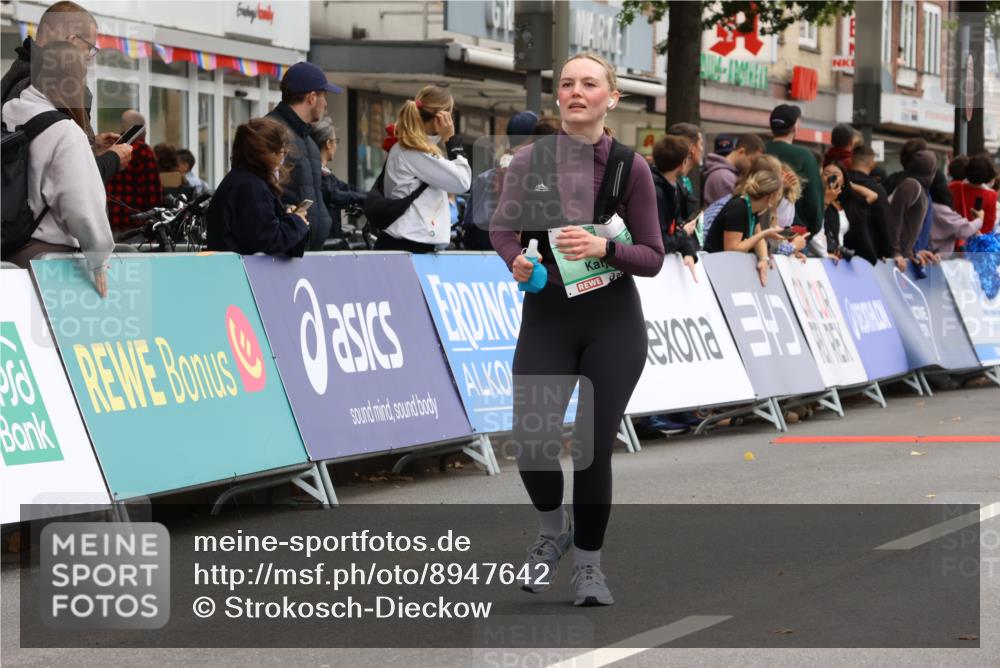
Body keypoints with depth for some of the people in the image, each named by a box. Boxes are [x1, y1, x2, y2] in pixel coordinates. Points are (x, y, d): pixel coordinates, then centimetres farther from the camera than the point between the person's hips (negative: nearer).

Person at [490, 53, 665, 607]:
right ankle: (552, 529, 21)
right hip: (546, 315, 1)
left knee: (594, 448, -1)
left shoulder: (629, 167, -6)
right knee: (532, 443, -11)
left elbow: (652, 258, -3)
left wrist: (603, 248, -22)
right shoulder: (530, 160, -3)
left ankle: (588, 562, 20)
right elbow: (502, 228, 12)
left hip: (613, 320, -1)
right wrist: (515, 259, -10)